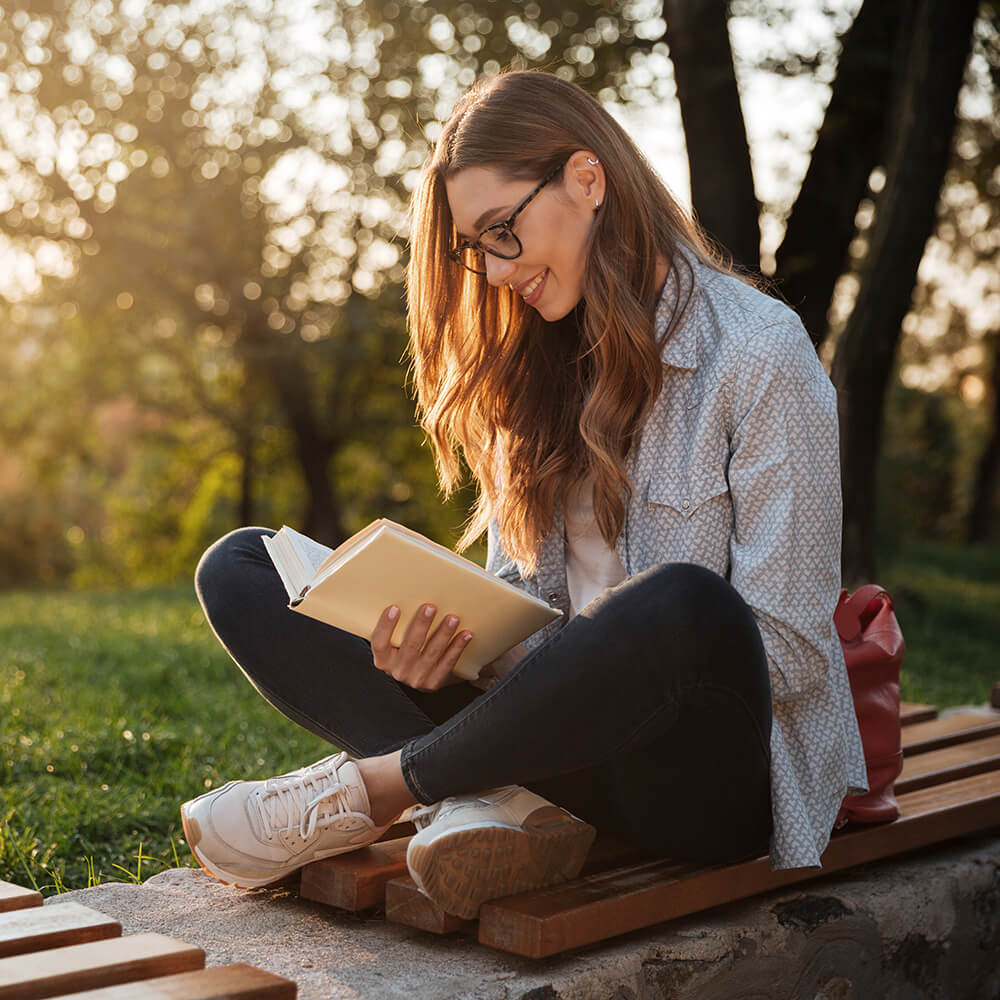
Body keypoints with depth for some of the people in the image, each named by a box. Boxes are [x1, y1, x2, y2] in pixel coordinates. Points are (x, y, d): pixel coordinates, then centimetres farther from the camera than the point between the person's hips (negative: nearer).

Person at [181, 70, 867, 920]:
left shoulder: (760, 354, -8)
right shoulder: (536, 368, 13)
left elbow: (789, 650, -12)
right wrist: (446, 642, -11)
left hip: (713, 775, -5)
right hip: (567, 743, 6)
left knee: (679, 606, -42)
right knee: (240, 570, -2)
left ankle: (368, 791, -18)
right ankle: (490, 805, -23)